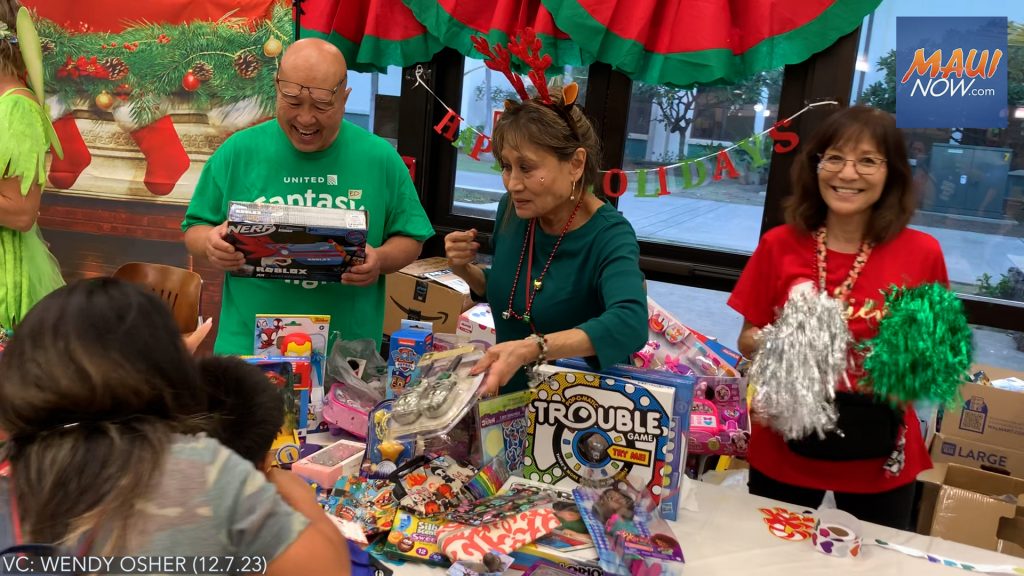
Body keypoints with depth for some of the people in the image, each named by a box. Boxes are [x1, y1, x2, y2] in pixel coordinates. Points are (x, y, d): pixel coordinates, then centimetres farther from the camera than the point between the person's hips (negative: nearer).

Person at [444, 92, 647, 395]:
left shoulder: (609, 236, -19)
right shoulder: (512, 210, -3)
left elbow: (630, 324, -37)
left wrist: (528, 349, -46)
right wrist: (466, 271, -5)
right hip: (509, 399, 4)